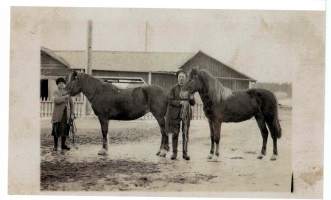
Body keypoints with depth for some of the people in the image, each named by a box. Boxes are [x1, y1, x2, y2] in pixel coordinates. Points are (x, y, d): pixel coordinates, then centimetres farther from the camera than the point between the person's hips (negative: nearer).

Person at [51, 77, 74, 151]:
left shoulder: (67, 92, 10)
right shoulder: (56, 92, -1)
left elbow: (71, 103, 14)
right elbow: (56, 100, -21)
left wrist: (72, 113, 8)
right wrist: (65, 97, -28)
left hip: (66, 114, 4)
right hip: (58, 114, -4)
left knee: (65, 129, 7)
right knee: (57, 130, -1)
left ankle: (63, 145, 19)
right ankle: (55, 146, 6)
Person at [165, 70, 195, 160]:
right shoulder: (174, 89, -3)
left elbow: (193, 103, 8)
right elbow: (170, 101, -8)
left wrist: (191, 98, -14)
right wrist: (180, 102, -21)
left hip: (186, 114, 2)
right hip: (175, 113, -2)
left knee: (185, 133, 3)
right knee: (175, 133, 4)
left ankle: (185, 153, 10)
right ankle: (174, 153, 13)